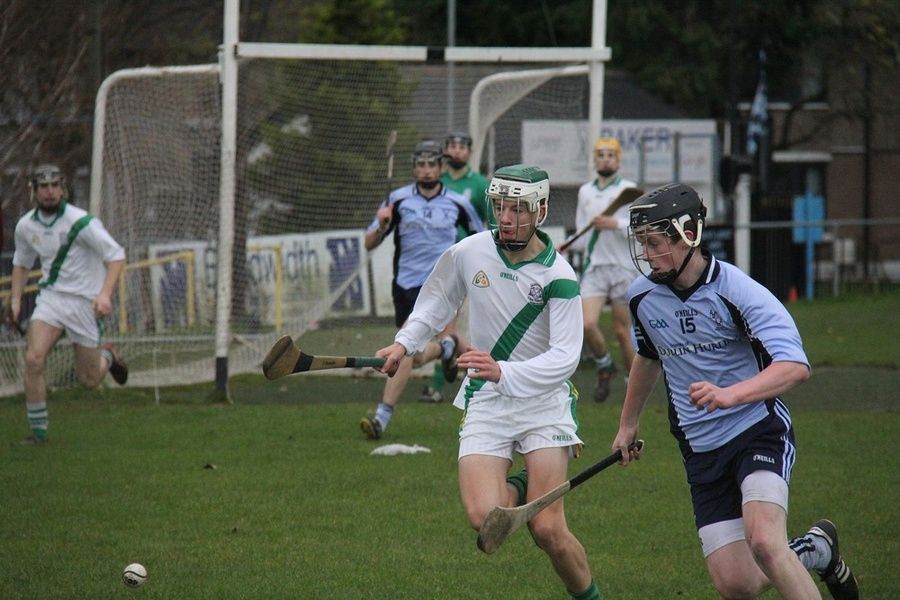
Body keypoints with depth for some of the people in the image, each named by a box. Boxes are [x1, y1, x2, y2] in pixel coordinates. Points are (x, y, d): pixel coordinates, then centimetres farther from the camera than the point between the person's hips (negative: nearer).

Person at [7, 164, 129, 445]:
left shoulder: (81, 222, -16)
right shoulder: (26, 226, 1)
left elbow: (116, 256, -15)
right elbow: (21, 263, 20)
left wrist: (105, 294, -27)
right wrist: (15, 300, 9)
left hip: (85, 302, -3)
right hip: (50, 298, 3)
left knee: (89, 379, 3)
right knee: (33, 359, -19)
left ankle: (107, 356, 40)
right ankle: (38, 431, -9)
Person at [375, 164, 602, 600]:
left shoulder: (557, 276, -13)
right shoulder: (469, 253, -3)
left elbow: (565, 357, -20)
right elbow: (436, 301, 18)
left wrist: (503, 372, -34)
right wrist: (404, 343, 5)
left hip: (543, 402, -2)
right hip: (485, 402, 2)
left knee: (548, 531, -12)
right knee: (484, 518, -19)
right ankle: (517, 490, 17)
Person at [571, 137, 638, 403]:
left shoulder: (628, 189, -1)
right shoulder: (585, 191, 14)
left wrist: (615, 224, -22)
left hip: (622, 268, -3)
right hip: (593, 268, 3)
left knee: (622, 331, 0)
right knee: (588, 324, -15)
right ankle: (604, 366, 12)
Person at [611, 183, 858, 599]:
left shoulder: (735, 291, -16)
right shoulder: (643, 296, 3)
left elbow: (796, 367, -27)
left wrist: (730, 395, -42)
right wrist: (628, 423, 36)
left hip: (759, 430, -5)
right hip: (701, 451, 5)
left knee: (763, 541, -31)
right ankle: (813, 551, 25)